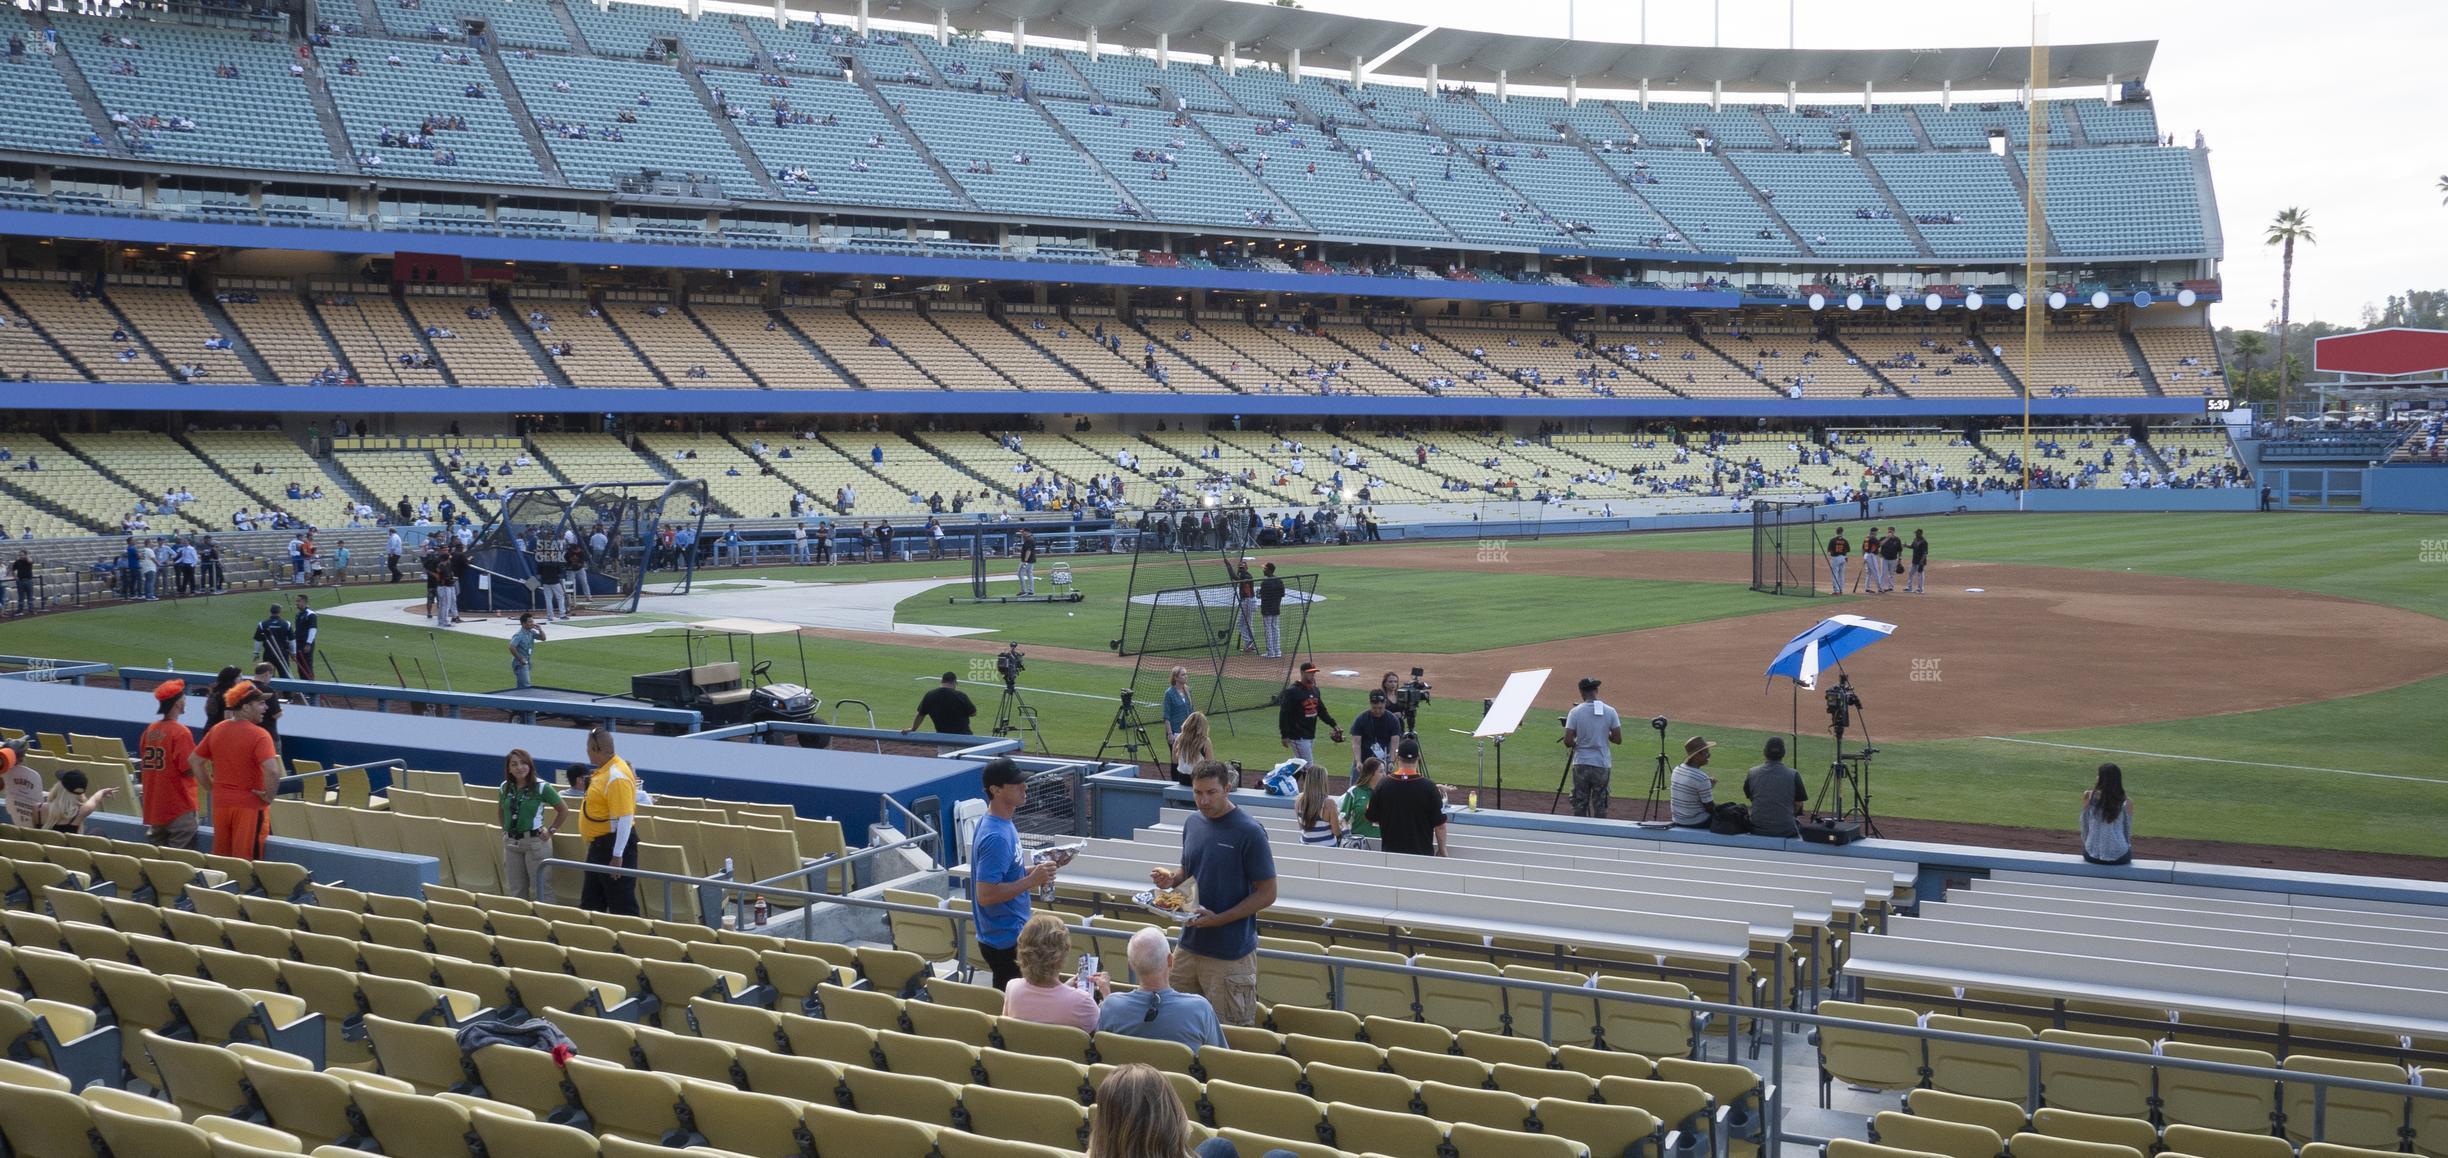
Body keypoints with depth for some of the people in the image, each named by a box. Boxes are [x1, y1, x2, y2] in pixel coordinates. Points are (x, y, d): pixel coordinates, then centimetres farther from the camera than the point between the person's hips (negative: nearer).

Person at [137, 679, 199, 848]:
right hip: (179, 807, -7)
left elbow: (143, 766, 14)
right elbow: (190, 769, -18)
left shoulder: (149, 730, 5)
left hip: (153, 806, 8)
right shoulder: (180, 732, -16)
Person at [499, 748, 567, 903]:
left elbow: (563, 811, -2)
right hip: (511, 842, 5)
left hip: (535, 840, -5)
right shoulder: (505, 787, 5)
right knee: (516, 890, 12)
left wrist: (550, 831, -4)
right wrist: (505, 830, 14)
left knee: (541, 889, -3)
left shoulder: (541, 787, -9)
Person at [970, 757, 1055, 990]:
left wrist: (1032, 871, 4)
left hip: (1011, 933, 10)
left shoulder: (1003, 823, 6)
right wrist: (1032, 881, -25)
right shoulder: (995, 837, -25)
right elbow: (985, 895, -27)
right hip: (1005, 941, -10)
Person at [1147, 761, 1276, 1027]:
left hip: (1230, 953, -6)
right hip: (1190, 944, 6)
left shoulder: (1249, 832, -13)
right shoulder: (1192, 824, 8)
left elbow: (1266, 894, -12)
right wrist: (1171, 878, -1)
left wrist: (1218, 919, -20)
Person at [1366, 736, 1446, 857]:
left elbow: (1371, 818, 5)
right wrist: (1442, 850, 6)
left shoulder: (1383, 785, -7)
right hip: (1422, 853, -2)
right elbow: (1439, 825, -8)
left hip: (1391, 851, 2)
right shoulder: (1429, 787, -12)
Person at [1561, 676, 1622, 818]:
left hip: (1581, 765, -1)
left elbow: (1568, 740, -11)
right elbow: (1618, 739, -3)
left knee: (1579, 804, 7)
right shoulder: (1610, 712, -4)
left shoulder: (1575, 712, -8)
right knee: (1600, 806, 9)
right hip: (1602, 765, 1)